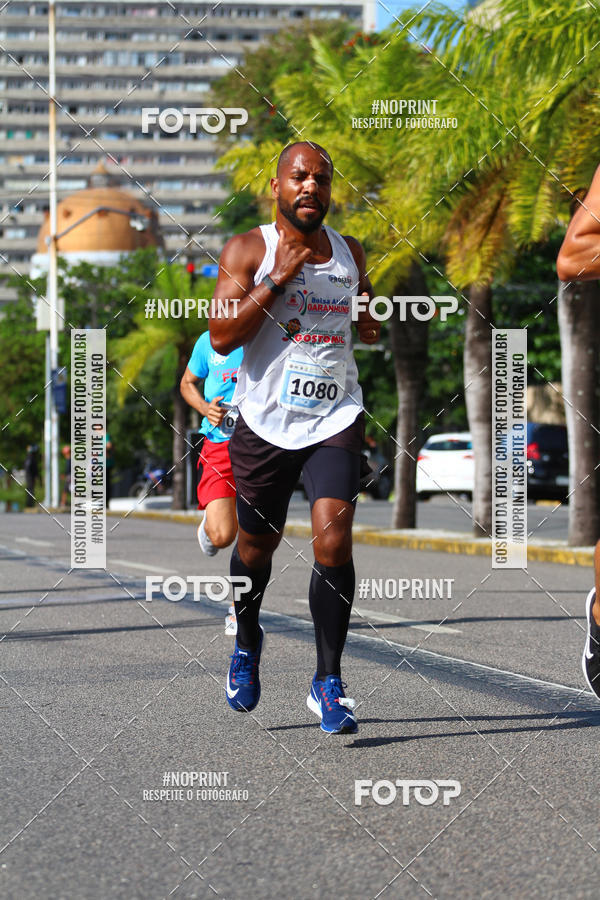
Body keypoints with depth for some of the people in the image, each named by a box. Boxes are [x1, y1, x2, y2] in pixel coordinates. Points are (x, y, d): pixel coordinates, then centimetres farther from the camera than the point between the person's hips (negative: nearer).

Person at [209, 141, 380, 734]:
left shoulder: (350, 253, 10)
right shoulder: (247, 251, -3)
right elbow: (222, 338, -13)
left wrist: (374, 327, 5)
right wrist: (277, 279, -18)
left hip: (335, 417, 1)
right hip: (265, 419, -1)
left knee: (333, 539, -16)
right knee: (256, 544, 13)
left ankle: (328, 682, -6)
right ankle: (247, 641, 43)